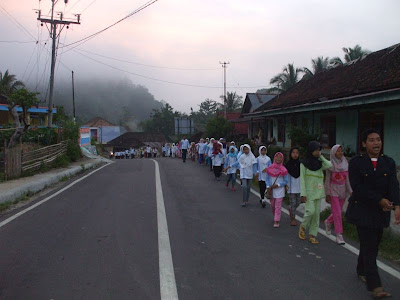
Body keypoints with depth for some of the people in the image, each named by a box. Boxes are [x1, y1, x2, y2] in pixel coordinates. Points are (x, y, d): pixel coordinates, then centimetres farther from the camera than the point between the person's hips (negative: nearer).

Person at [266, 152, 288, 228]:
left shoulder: (283, 170, -6)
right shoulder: (270, 168, 0)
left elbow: (285, 181, -3)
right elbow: (268, 179, 4)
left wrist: (278, 185, -15)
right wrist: (269, 187, -8)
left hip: (279, 190, -3)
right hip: (271, 190, 3)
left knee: (278, 206, -4)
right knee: (272, 205, 14)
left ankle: (276, 221, 2)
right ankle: (275, 216, 38)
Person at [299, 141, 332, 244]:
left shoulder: (319, 163, 9)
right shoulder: (304, 163, -4)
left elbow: (329, 165, -12)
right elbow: (302, 179, -8)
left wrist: (321, 157, -2)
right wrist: (303, 194, -13)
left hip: (318, 192, 5)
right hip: (309, 192, -5)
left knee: (317, 213, 4)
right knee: (311, 211, -13)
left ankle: (312, 235, 12)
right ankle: (303, 227, 14)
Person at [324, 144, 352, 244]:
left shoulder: (345, 164, 3)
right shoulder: (330, 165, -8)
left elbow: (347, 179, 7)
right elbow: (327, 180, -5)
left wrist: (351, 192, 3)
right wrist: (327, 194, -7)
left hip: (342, 191, 4)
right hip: (333, 191, -4)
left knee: (338, 212, 13)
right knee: (337, 213, -6)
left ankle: (328, 222, 42)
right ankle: (339, 235, 3)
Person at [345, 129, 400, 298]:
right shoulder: (356, 162, -6)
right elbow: (357, 188, -13)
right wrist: (380, 200, -18)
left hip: (381, 212, 4)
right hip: (362, 210, -4)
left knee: (373, 244, 14)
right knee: (369, 246, -6)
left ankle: (362, 271, 36)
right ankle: (375, 286, -3)